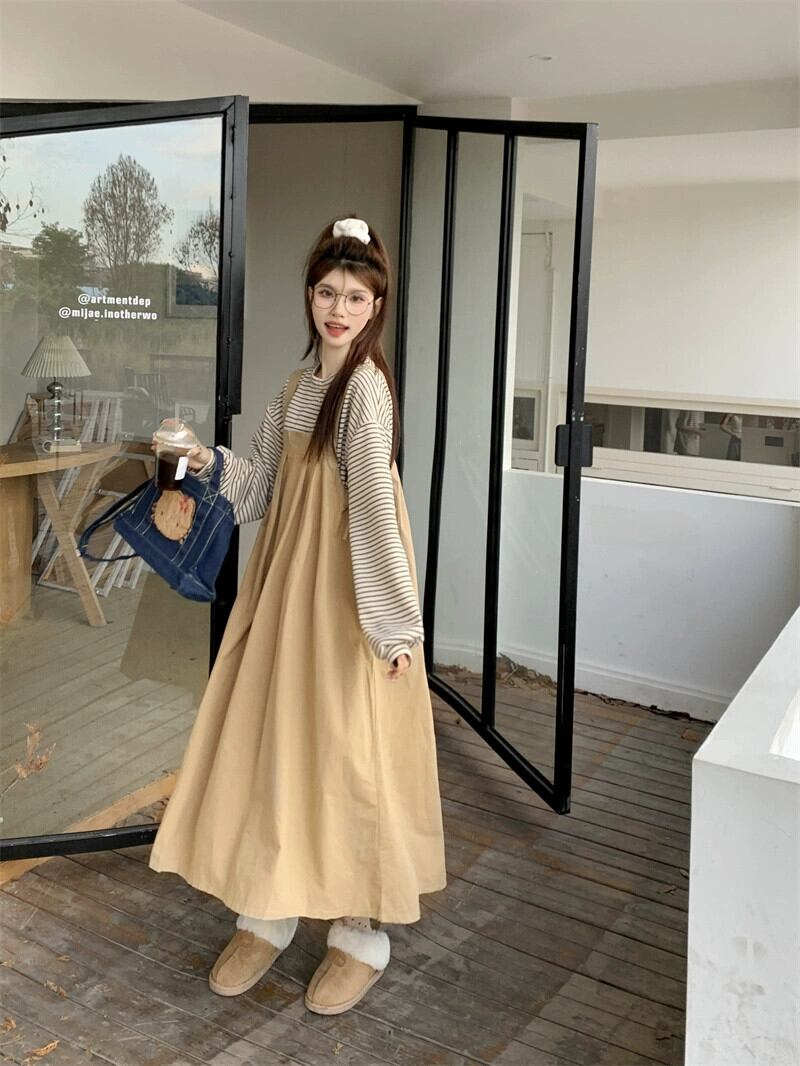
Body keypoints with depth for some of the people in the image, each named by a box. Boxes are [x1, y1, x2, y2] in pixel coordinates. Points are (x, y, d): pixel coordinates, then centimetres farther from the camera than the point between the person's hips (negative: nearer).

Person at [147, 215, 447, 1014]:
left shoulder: (366, 385, -12)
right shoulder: (297, 385, 12)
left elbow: (374, 500, -20)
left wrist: (394, 617, -22)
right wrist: (215, 466, -3)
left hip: (346, 590, -8)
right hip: (286, 580, 8)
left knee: (346, 749, 1)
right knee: (269, 738, 11)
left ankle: (362, 933, 19)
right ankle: (267, 913, 28)